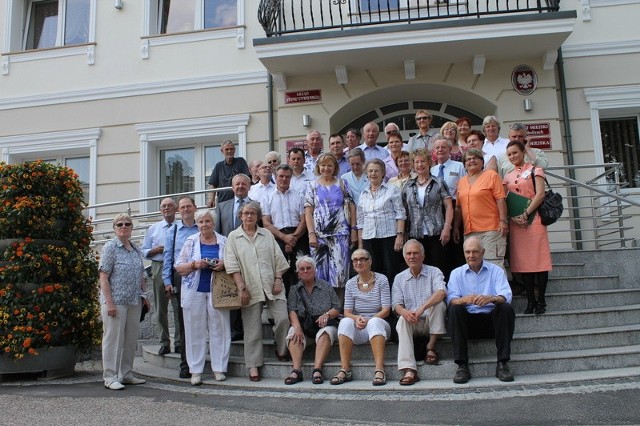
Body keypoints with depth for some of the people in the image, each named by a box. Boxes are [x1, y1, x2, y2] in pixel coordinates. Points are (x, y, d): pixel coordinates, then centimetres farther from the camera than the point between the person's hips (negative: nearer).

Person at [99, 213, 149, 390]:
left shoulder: (136, 249, 13)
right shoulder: (110, 247, -6)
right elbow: (104, 277, -11)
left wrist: (144, 295, 12)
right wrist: (109, 302, -17)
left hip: (134, 302, 7)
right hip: (116, 301, -6)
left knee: (131, 339, 12)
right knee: (113, 339, -1)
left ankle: (126, 374, 24)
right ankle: (110, 377, 8)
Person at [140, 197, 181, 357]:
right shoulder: (153, 228, 16)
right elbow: (143, 251, 16)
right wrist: (155, 250, -3)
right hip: (159, 268, 3)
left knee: (179, 306, -6)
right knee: (161, 307, 6)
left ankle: (179, 342, 2)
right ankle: (164, 343, 14)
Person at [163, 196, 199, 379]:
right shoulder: (172, 231, 13)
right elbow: (168, 257, 10)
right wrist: (167, 282, 3)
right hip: (180, 278, 1)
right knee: (184, 322, 4)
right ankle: (186, 364, 11)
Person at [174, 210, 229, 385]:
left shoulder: (224, 241, 8)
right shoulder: (191, 242, 7)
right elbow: (179, 267, 6)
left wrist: (224, 265, -10)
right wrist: (194, 264, -11)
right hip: (194, 291, 0)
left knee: (219, 329, 0)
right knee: (195, 331, 2)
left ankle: (219, 368, 10)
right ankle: (195, 370, 9)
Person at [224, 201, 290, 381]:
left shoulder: (267, 234, 14)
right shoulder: (233, 237, 6)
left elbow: (278, 259, 12)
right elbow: (232, 265, -1)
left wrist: (278, 280, 0)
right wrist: (242, 288, -8)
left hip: (271, 286, 2)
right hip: (250, 289, -2)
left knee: (283, 318, -10)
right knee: (252, 329, 0)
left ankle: (281, 351, 14)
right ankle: (253, 365, 9)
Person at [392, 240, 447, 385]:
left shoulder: (434, 272, 2)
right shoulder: (399, 278, 11)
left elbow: (442, 292, -19)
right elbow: (396, 304, 2)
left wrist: (422, 308, -34)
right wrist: (405, 312, -24)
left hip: (431, 321, -1)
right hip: (411, 322, 2)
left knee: (438, 303, -28)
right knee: (402, 320, -31)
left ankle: (431, 346, -15)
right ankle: (409, 370, -41)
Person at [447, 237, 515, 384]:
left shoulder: (496, 271, 9)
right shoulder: (457, 273, 10)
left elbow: (506, 296, -10)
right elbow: (451, 299, -7)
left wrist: (491, 298, -34)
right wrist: (465, 299, -31)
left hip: (492, 319, 0)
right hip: (468, 321, 0)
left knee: (506, 308, -27)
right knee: (455, 309, -28)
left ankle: (502, 364, -23)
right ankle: (462, 365, -27)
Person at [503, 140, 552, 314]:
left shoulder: (534, 170, 4)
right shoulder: (508, 177, 16)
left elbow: (540, 194, -7)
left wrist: (525, 214, -16)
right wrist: (513, 217, -7)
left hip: (533, 218, -4)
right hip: (515, 221, 4)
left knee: (538, 258, -5)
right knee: (522, 260, 3)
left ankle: (541, 300, 1)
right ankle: (530, 300, 9)